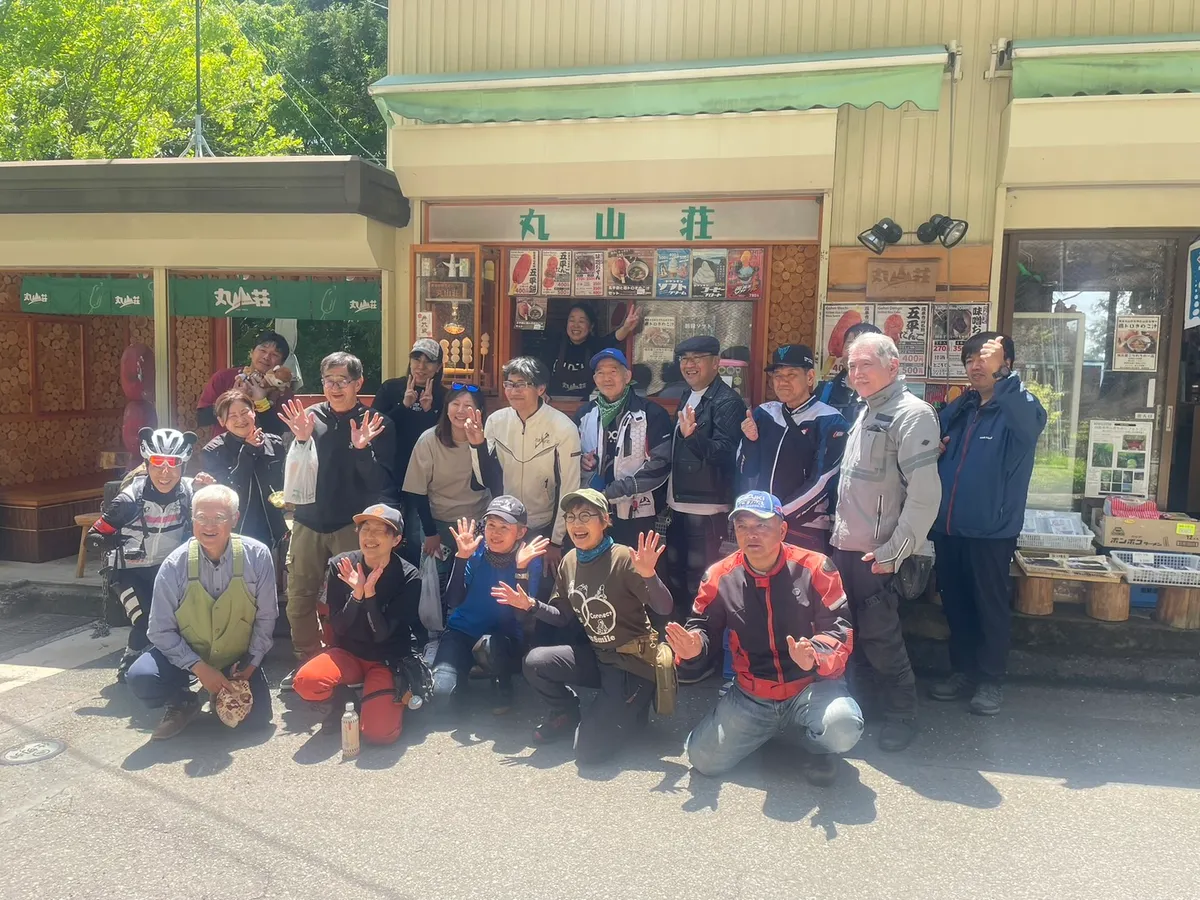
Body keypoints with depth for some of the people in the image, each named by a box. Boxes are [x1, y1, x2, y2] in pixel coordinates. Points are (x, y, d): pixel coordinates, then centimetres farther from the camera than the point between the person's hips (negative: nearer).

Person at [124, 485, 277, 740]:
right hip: (186, 654, 0)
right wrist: (199, 667, -21)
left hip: (238, 658, 0)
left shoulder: (257, 556, -17)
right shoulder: (175, 565, -17)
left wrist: (252, 661, -9)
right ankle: (183, 703, 7)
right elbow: (162, 631, -14)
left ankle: (223, 695, 21)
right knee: (141, 679, -26)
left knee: (256, 717, -13)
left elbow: (266, 617, -7)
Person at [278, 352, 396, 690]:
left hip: (353, 523, -3)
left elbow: (381, 483, -7)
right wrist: (300, 440, -10)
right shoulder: (310, 416, 6)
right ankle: (307, 661, 26)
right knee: (299, 597, 7)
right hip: (309, 520, 3)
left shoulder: (377, 424, -2)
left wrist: (363, 448, -22)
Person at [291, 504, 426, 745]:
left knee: (380, 732, -22)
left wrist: (370, 594, -32)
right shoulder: (340, 566, -10)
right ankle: (343, 696, 4)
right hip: (348, 652, 2)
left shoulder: (409, 577, -16)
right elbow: (338, 628, -9)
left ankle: (391, 696, 11)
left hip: (387, 660, -2)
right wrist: (356, 594, -27)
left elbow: (382, 634, -17)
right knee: (306, 682, -30)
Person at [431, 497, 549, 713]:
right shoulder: (475, 551, -8)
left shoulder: (530, 559, -11)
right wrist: (462, 557, -25)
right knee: (440, 691, -23)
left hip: (505, 639, -1)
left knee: (489, 644, -37)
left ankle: (504, 689, -4)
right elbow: (453, 602, -15)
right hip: (463, 631, 1)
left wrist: (522, 569, -28)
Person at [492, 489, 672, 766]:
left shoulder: (623, 558, -20)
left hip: (633, 661, -6)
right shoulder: (569, 562, 1)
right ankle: (567, 713, 13)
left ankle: (632, 704, 17)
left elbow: (664, 609, -24)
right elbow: (564, 616, 12)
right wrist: (531, 605, -5)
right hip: (596, 655, 6)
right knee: (535, 663, -16)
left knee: (589, 751, -12)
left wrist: (648, 575, -42)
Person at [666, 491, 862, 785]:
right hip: (750, 697, 3)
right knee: (703, 759, -8)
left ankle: (818, 746, 8)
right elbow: (703, 627, 8)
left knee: (843, 730, -34)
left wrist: (815, 656, -33)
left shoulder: (814, 568, -12)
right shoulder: (720, 576, -4)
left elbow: (838, 630, -12)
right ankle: (774, 729, 21)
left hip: (811, 686, -3)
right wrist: (693, 644, -17)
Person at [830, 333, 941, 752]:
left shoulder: (912, 414, -12)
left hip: (880, 555, -8)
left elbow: (924, 493, -20)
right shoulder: (865, 414, 16)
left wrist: (895, 551, -21)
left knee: (879, 637, -1)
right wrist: (839, 530, 16)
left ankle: (902, 714, 18)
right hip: (846, 547, 8)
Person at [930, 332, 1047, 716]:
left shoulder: (1020, 407, -8)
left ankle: (991, 679, 21)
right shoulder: (958, 408, 11)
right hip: (949, 526, 6)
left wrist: (1001, 373, -41)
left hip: (991, 529, -6)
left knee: (991, 605, 6)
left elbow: (1030, 425, -34)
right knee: (955, 603, 15)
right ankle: (963, 671, 30)